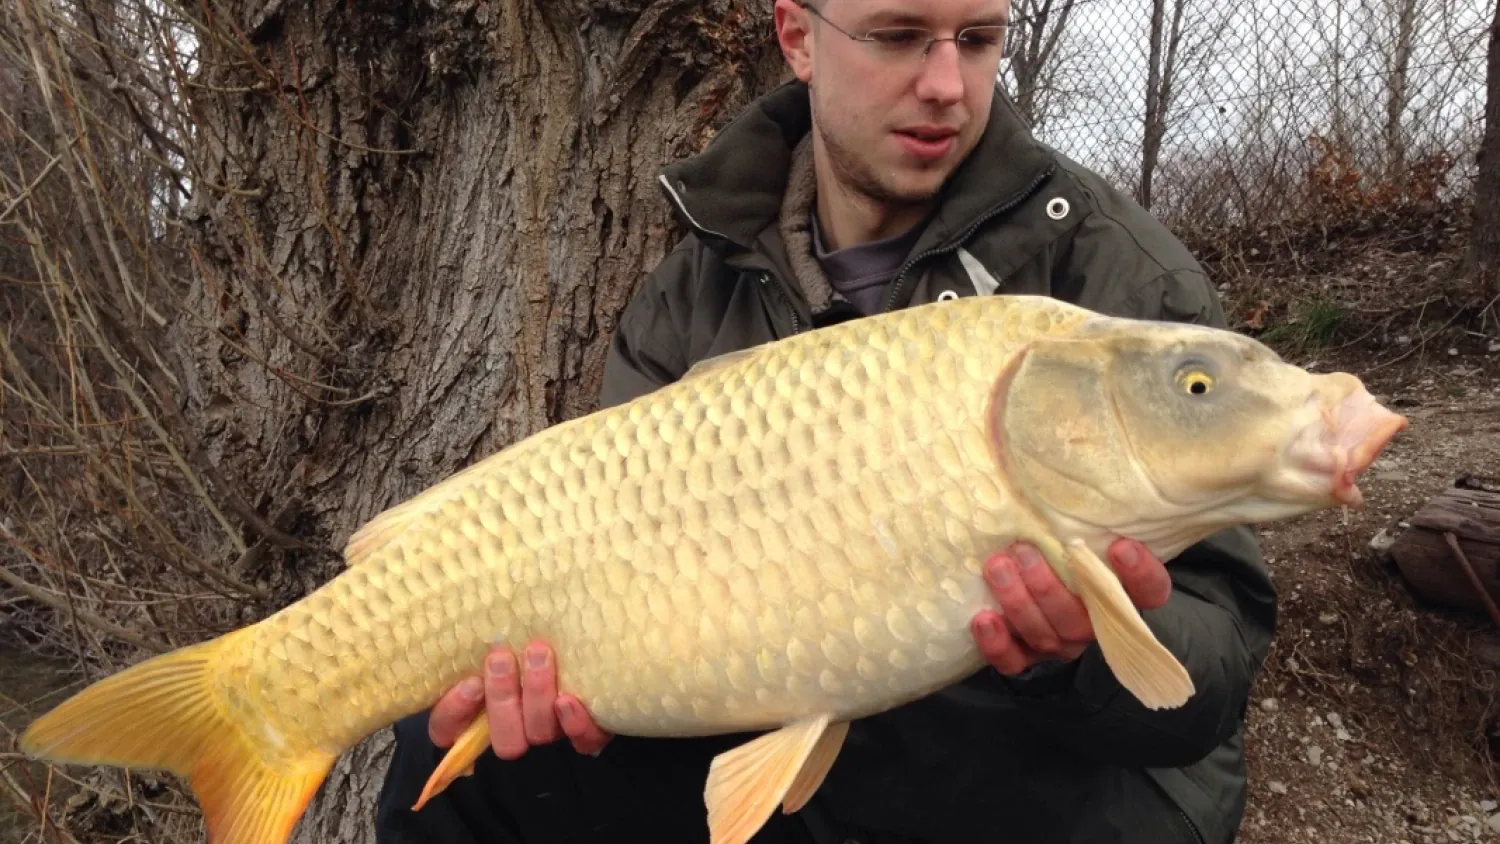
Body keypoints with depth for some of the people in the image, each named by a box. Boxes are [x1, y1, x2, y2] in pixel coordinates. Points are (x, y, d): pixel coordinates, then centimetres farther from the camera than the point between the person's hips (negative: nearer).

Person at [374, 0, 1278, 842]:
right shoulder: (701, 284, -1)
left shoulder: (1125, 279, -14)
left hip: (1045, 767, -1)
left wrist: (1096, 654, -38)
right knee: (458, 760, -5)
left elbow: (1224, 642, -14)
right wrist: (557, 661, -24)